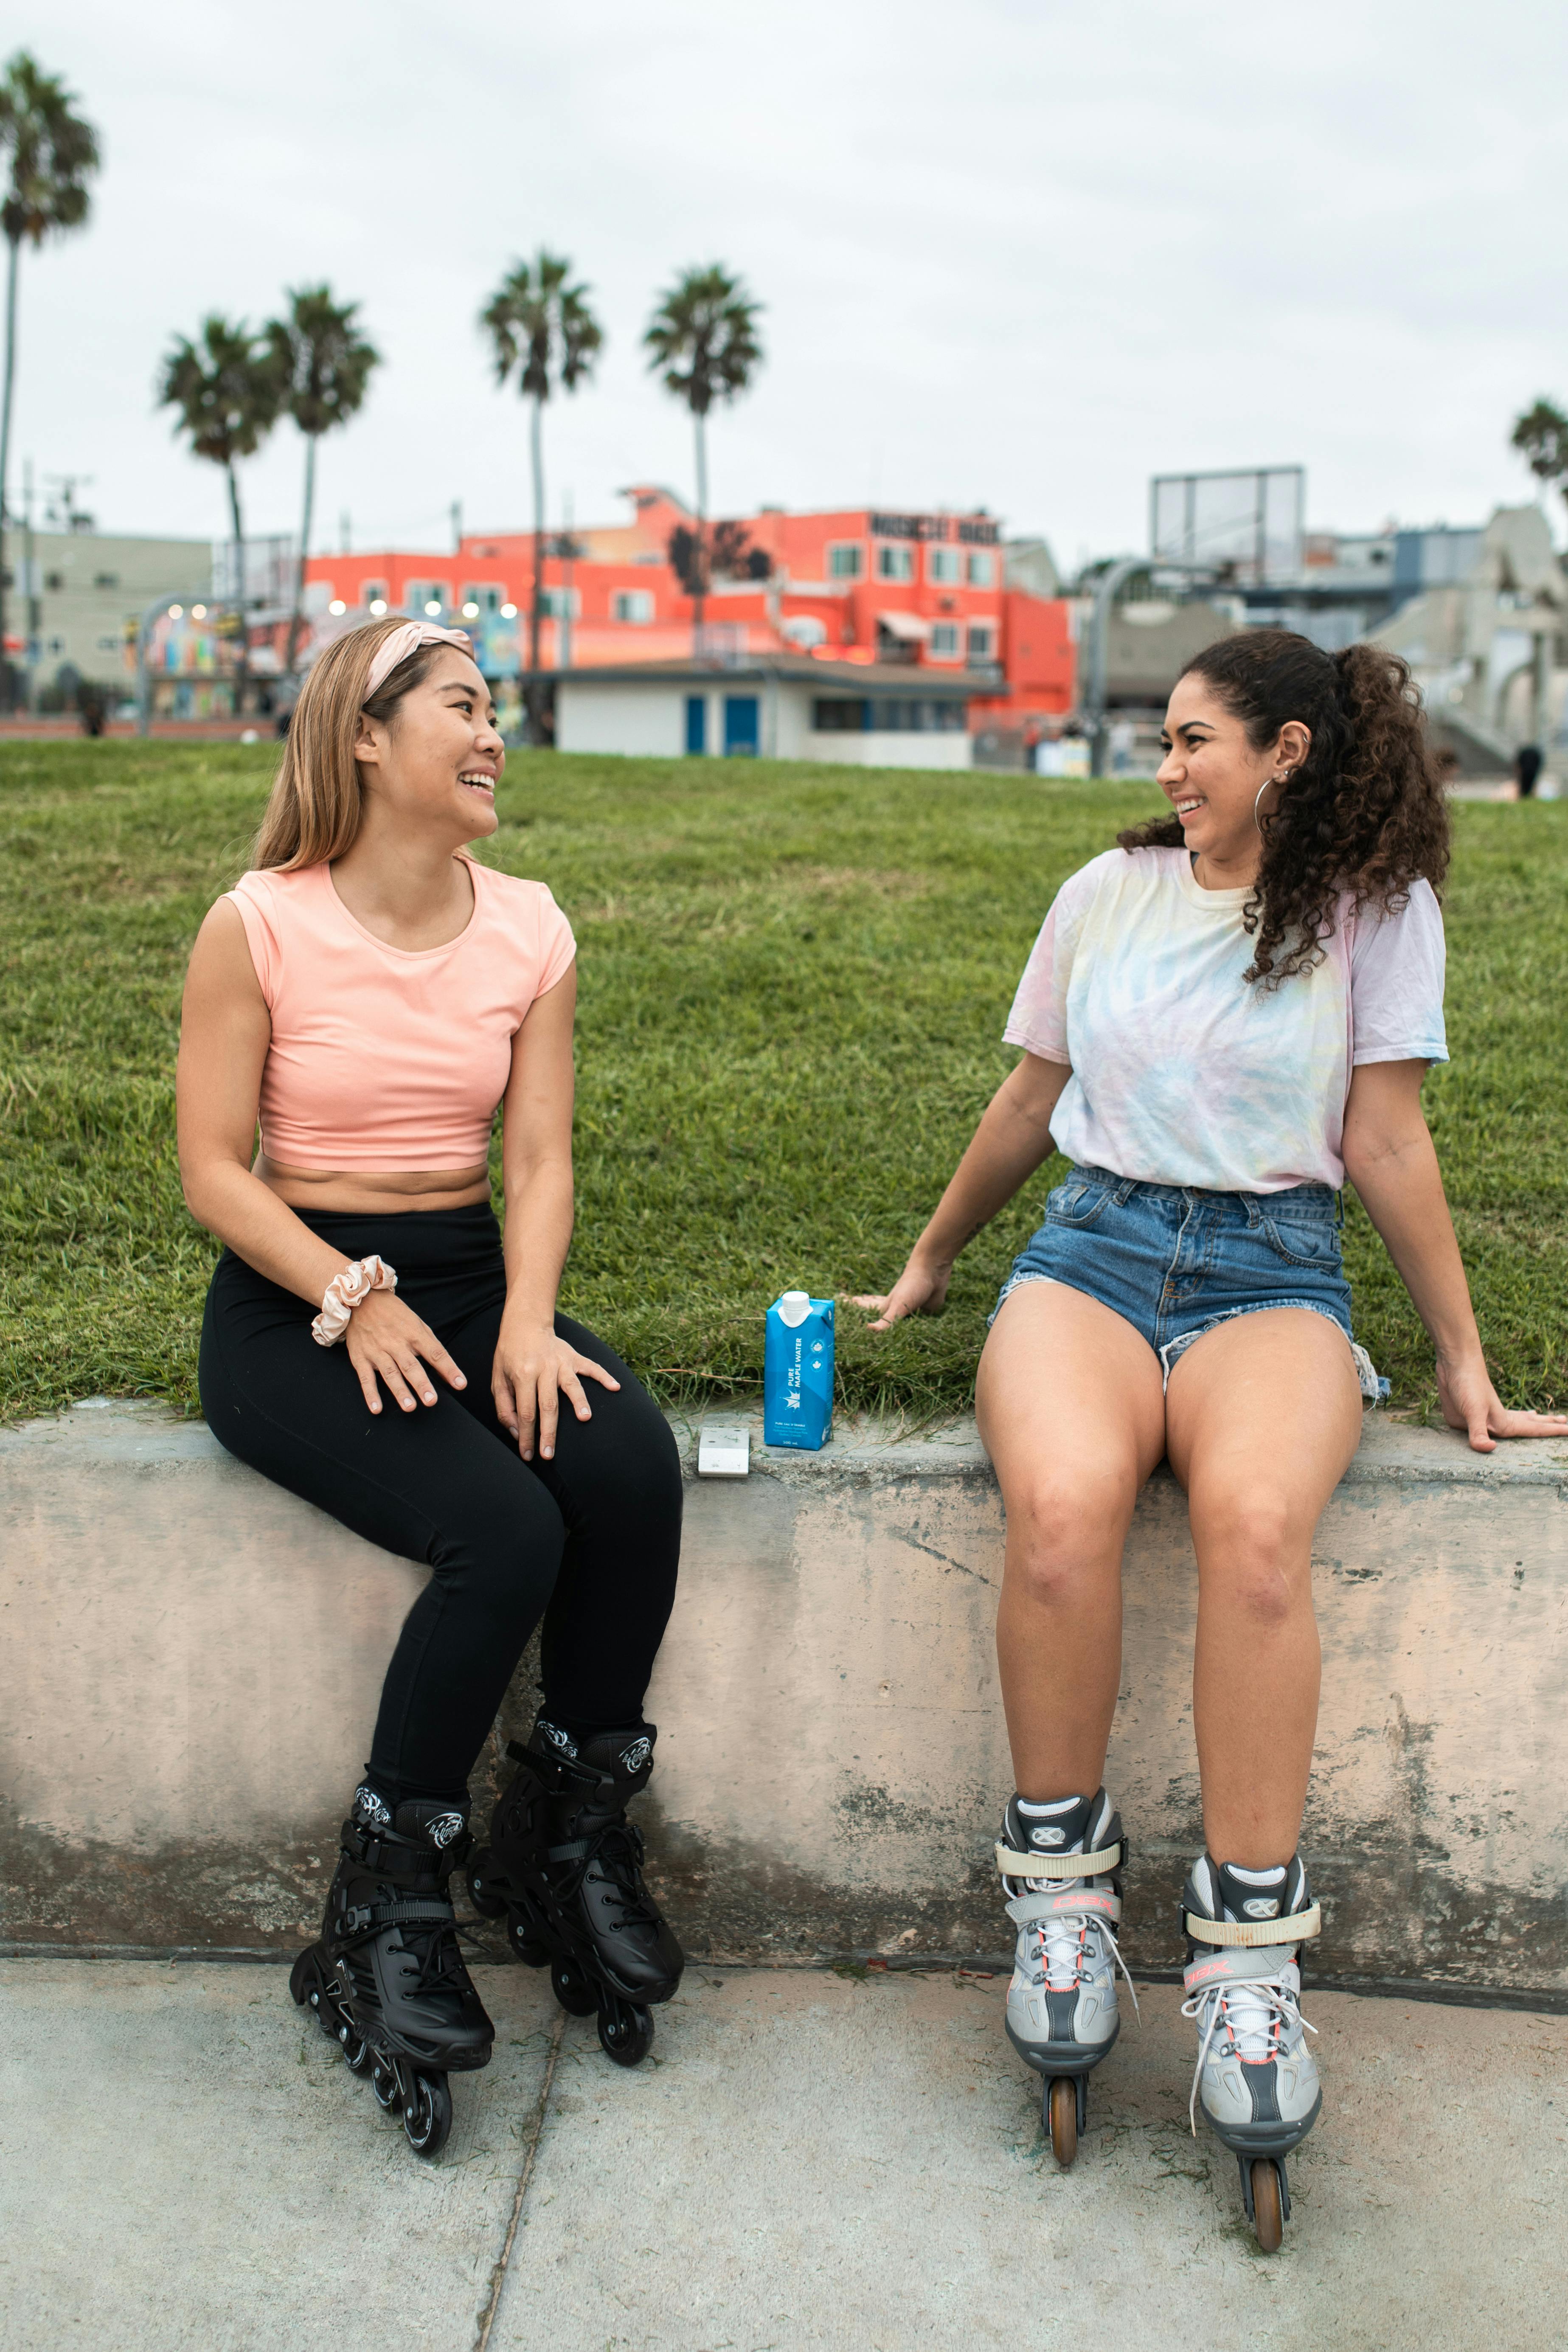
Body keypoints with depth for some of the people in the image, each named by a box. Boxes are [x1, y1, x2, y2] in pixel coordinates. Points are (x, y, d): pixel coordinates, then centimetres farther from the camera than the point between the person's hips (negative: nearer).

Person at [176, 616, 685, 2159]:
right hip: (293, 1301, -4)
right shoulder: (258, 928, -6)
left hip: (471, 1277, 4)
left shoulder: (528, 931, 6)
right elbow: (214, 1170, -7)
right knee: (505, 1531, -28)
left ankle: (573, 1840, -4)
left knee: (633, 1471, -26)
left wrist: (527, 1320, -16)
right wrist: (356, 1299, -20)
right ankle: (385, 1911, -9)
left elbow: (539, 1158, 2)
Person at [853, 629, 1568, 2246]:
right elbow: (1026, 1106, 22)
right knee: (1061, 1505, -34)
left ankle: (1248, 1950, -24)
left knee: (1254, 1523, -37)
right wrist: (930, 1263, 29)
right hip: (1094, 1247, 2)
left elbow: (1386, 1150, 8)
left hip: (1271, 1269, -1)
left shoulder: (1376, 911, 7)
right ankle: (1061, 1890, -13)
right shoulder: (1107, 894, 13)